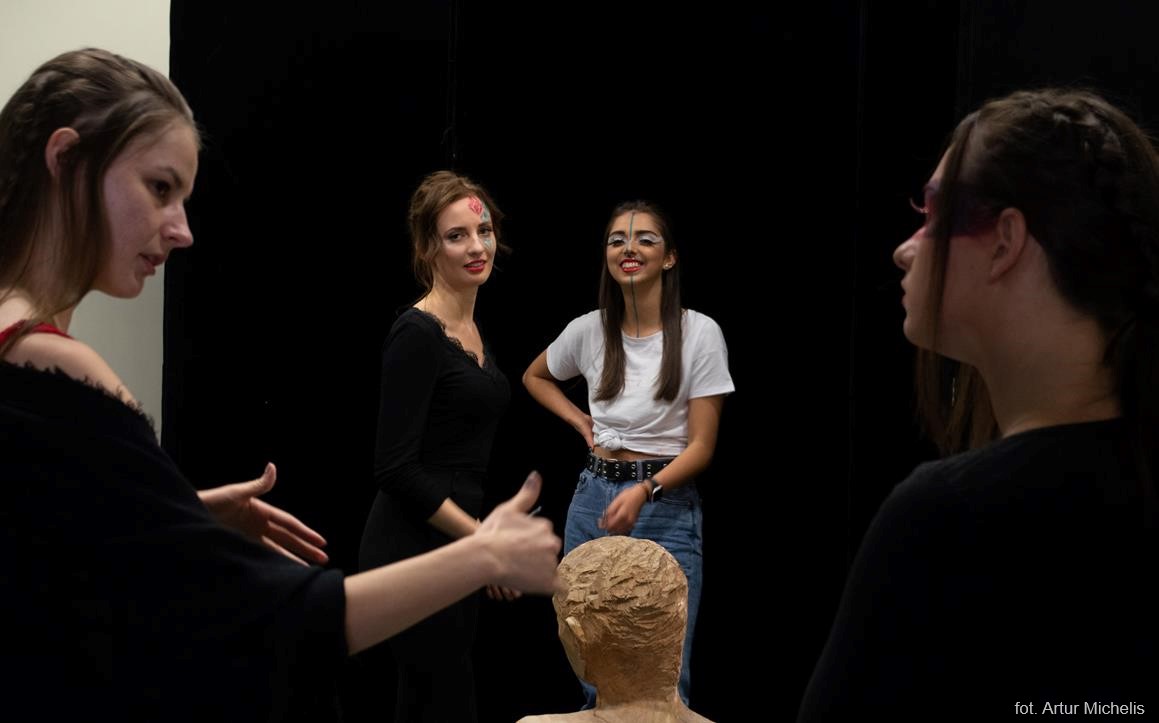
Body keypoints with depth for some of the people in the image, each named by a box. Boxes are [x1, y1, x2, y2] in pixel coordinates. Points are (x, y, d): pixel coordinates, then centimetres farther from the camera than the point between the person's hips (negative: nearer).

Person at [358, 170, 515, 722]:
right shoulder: (417, 334, -16)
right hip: (414, 552, -9)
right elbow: (396, 467, -20)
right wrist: (482, 537, -19)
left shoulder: (470, 328, 11)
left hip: (449, 549, 9)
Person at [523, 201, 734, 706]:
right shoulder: (588, 330, 3)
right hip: (593, 497, 4)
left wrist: (644, 492, -24)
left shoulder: (699, 332, -8)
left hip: (666, 503, -4)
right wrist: (579, 421, 8)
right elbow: (535, 376, 25)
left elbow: (701, 446, -9)